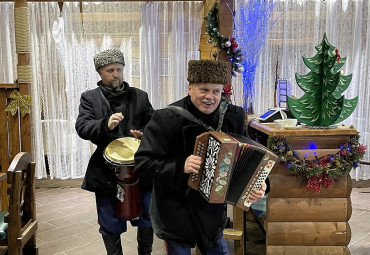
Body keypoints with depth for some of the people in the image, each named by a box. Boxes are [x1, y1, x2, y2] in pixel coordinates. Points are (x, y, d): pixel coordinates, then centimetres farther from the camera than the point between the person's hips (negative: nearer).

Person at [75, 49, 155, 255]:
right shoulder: (89, 98, 1)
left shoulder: (140, 96, 6)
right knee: (110, 224, 11)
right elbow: (82, 127, -11)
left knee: (147, 218, 13)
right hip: (106, 171, -1)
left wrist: (145, 135, -16)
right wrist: (105, 124, -29)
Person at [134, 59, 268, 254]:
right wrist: (180, 166, -34)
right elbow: (143, 164, -20)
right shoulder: (166, 119, -19)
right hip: (176, 211, -4)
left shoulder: (233, 117, -6)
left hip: (213, 209, 4)